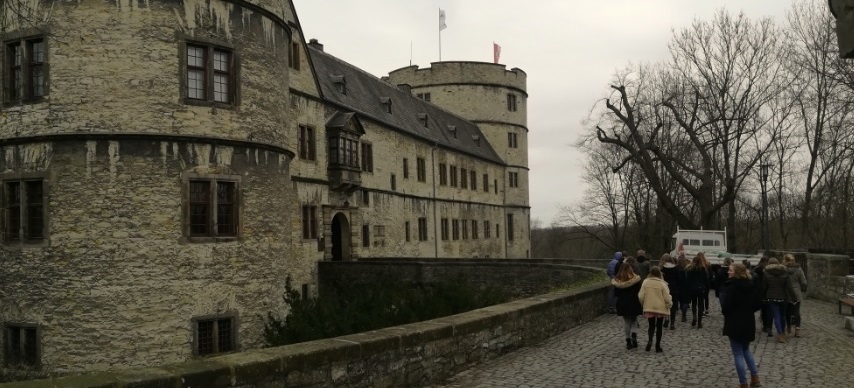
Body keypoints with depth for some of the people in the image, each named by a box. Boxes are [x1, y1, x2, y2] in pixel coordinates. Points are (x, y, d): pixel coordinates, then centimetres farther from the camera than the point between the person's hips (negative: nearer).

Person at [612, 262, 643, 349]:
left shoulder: (617, 280, -5)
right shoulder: (636, 279, -8)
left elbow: (616, 293, 0)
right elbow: (639, 291, -4)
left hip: (623, 304, 1)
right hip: (634, 303, -1)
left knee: (626, 322, 11)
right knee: (634, 321, 14)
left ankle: (628, 341, 10)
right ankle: (634, 334, -12)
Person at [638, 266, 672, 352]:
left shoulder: (645, 282, -5)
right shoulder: (662, 283, -11)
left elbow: (641, 296, -5)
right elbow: (667, 298, -11)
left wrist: (644, 303, 13)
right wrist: (669, 305, 7)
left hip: (649, 308, 1)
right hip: (661, 308, -1)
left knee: (651, 325, 12)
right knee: (659, 327, 11)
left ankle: (650, 339, -16)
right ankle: (658, 346, 13)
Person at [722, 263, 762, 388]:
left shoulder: (732, 286, -17)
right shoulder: (751, 286, 5)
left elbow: (726, 307, -20)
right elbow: (756, 305, 9)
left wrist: (724, 310, 1)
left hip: (735, 324, -7)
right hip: (748, 323, 7)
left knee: (738, 354, 2)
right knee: (746, 350, 24)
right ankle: (755, 378, 20)